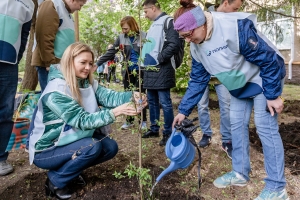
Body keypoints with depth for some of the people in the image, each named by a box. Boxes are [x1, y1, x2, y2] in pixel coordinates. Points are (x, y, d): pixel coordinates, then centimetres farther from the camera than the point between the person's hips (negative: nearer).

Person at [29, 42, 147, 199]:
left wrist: (131, 97, -36)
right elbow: (82, 120, -32)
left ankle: (71, 169, 15)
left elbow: (107, 95, -19)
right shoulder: (56, 90, -27)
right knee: (92, 147, -28)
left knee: (110, 147, -5)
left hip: (68, 139, 8)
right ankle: (55, 180, -5)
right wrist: (115, 112, -42)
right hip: (46, 150, -7)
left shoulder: (86, 82, -3)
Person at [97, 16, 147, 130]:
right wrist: (98, 63, -3)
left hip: (140, 71, -3)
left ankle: (143, 121, 19)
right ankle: (129, 121, 23)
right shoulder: (121, 37, 1)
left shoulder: (143, 36, -7)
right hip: (127, 71, 3)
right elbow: (110, 52, 1)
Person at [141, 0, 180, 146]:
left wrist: (158, 59, -16)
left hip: (161, 70, -9)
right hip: (150, 70, 9)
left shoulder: (167, 22, -7)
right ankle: (154, 129, 27)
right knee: (152, 101, 14)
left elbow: (174, 44, -18)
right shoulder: (153, 25, 20)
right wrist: (145, 61, 13)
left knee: (165, 103, -3)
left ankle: (168, 133, 8)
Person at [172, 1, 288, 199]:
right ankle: (240, 173, 22)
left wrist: (273, 95, -21)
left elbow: (268, 59, -25)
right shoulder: (196, 47, -9)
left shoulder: (236, 27, -33)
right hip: (239, 84, 7)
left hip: (264, 78, -7)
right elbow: (197, 80, -1)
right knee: (237, 124, 7)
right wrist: (184, 110, -3)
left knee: (265, 127, -10)